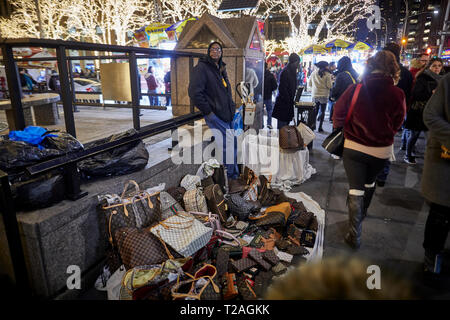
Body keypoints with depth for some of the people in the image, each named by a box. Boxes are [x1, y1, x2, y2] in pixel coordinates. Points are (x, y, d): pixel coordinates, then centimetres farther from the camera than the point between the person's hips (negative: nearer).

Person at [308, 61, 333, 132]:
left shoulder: (314, 73, 1)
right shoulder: (327, 74, -8)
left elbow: (309, 84, 5)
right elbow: (329, 86, -9)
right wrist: (331, 81, 11)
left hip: (315, 95, 3)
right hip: (324, 95, -2)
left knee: (315, 110, 14)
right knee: (322, 111, 6)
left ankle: (313, 124, 4)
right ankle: (320, 127, 5)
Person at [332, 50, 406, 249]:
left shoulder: (355, 89, -15)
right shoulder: (398, 94, -12)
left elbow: (338, 115, -5)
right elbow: (397, 124, 1)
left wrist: (340, 127, 16)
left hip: (354, 148, -2)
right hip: (382, 150, 2)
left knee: (355, 189, 5)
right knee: (369, 183, 26)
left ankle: (354, 235, 4)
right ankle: (361, 214, 50)